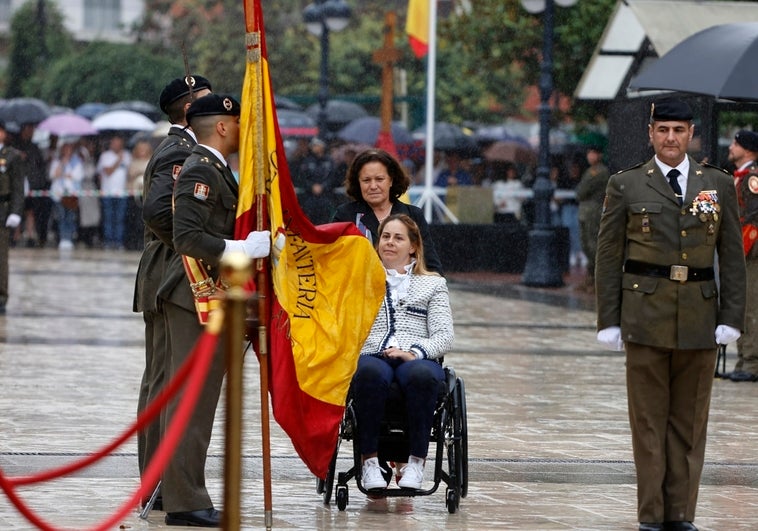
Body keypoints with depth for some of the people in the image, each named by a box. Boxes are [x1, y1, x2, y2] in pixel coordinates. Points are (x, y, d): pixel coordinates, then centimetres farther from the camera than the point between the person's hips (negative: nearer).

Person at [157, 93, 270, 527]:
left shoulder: (216, 170, 18)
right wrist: (243, 249, -22)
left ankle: (184, 495, 20)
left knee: (198, 401, 14)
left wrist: (265, 241, 14)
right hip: (196, 298, -11)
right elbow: (188, 237, -25)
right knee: (193, 401, -8)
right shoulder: (200, 171, -15)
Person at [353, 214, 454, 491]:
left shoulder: (433, 284, 23)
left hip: (417, 360, 0)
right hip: (371, 356, 0)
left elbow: (444, 336, 8)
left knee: (421, 375, -39)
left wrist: (415, 353, -10)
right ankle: (370, 458, -34)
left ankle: (416, 460, -33)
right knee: (370, 373, -39)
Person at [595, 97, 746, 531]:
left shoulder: (719, 185, 8)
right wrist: (609, 321, -2)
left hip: (700, 317, 2)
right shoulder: (626, 186, 3)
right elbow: (609, 257, 3)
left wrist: (731, 317, -1)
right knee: (649, 421, 2)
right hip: (646, 315, -2)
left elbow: (732, 256, 7)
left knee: (690, 422, 6)